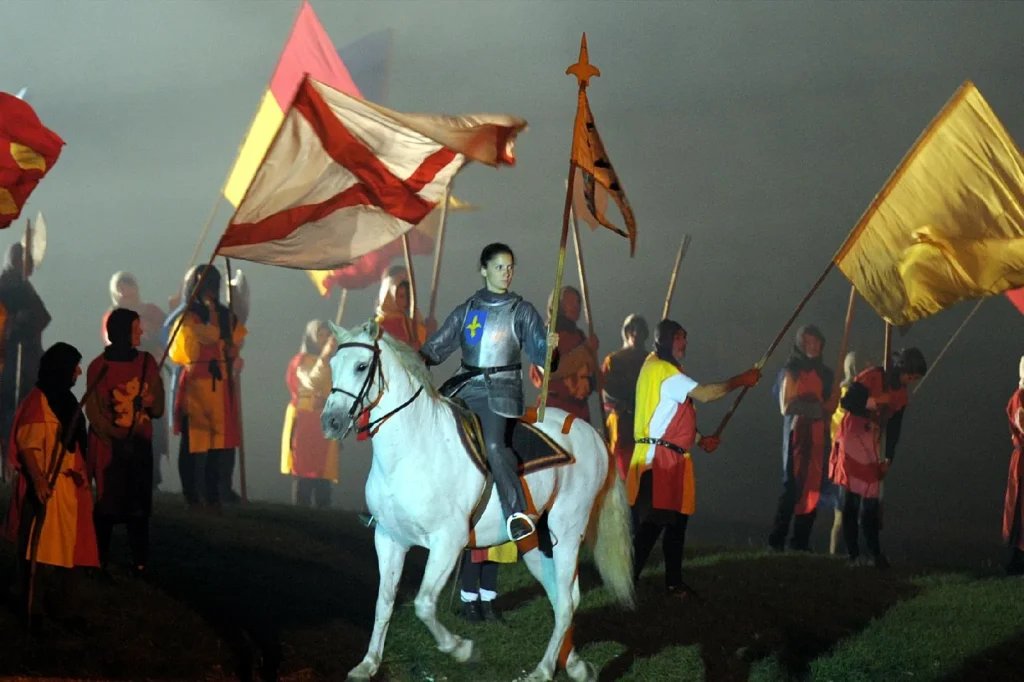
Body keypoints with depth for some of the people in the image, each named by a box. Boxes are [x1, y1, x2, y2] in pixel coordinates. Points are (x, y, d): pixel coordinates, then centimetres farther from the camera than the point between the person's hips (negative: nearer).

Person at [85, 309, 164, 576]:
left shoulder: (147, 361, 4)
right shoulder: (98, 367, -5)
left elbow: (159, 408, 6)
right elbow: (94, 413, -6)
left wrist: (151, 402, -18)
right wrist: (118, 438, -18)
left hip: (140, 444, 3)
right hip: (108, 446, -3)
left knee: (139, 504, -1)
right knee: (107, 504, -5)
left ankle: (139, 562, 4)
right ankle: (101, 561, 3)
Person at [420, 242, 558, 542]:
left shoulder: (522, 311, 6)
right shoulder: (466, 311, 13)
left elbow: (538, 353, -1)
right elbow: (438, 346, 12)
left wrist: (548, 346, -23)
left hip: (501, 390, -4)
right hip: (465, 387, 4)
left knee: (494, 444, -28)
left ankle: (516, 513, -26)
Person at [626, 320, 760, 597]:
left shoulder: (664, 369, 20)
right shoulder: (661, 369, -14)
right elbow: (704, 394, -22)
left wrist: (699, 439, 16)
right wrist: (740, 380, -15)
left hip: (672, 458, 11)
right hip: (658, 458, -11)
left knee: (677, 520, 12)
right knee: (651, 523, -13)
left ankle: (673, 583, 18)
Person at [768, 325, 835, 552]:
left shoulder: (825, 373, 16)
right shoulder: (791, 371, -1)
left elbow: (830, 406, 17)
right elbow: (786, 407, -9)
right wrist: (815, 408, -7)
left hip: (819, 436, 6)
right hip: (797, 434, -5)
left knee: (813, 487, 1)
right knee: (793, 487, -10)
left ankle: (801, 541, 5)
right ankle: (777, 540, -7)